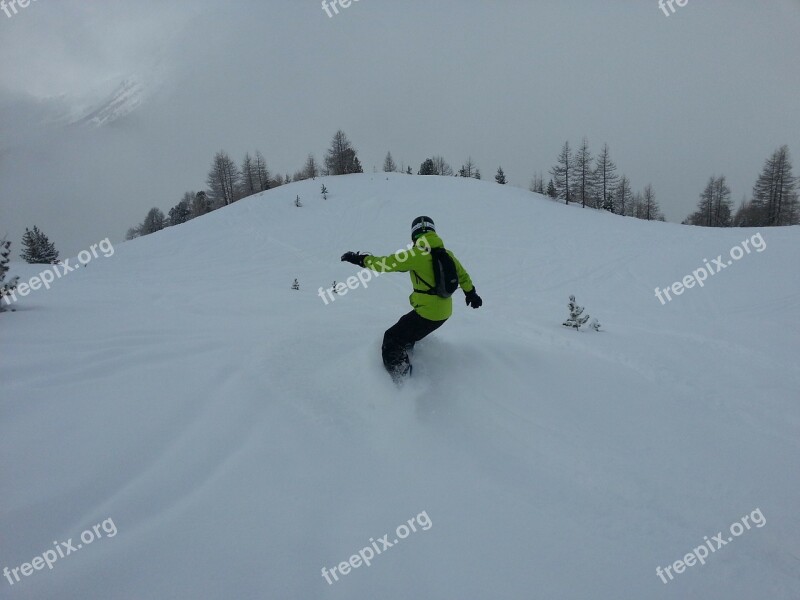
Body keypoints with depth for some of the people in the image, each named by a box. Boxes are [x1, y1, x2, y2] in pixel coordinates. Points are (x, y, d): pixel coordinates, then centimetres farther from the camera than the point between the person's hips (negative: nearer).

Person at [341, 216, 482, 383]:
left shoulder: (416, 255, -15)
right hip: (445, 312, 8)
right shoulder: (446, 254, 7)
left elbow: (386, 263, -13)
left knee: (392, 340, 2)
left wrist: (361, 259, 1)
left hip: (426, 313, -8)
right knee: (407, 338, 26)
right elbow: (462, 274, 21)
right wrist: (471, 293, 38)